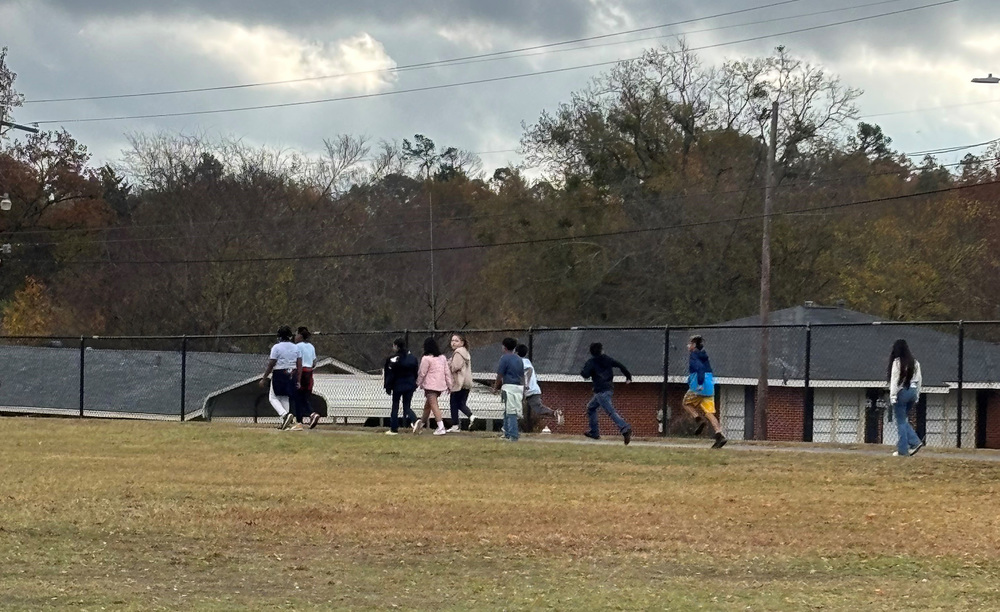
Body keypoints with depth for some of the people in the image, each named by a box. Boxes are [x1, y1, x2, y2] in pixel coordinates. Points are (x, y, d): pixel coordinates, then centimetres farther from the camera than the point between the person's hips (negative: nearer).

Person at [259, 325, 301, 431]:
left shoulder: (276, 347, -10)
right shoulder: (295, 348, 6)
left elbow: (271, 365, -11)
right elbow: (299, 366, 4)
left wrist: (264, 379, -4)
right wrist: (298, 381, 8)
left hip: (279, 375, -6)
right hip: (292, 375, 6)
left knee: (273, 397, 4)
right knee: (285, 398, 15)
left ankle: (285, 414, -18)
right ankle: (284, 422, 11)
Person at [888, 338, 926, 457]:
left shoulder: (897, 362, -11)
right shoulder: (915, 362, 9)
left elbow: (894, 380, -12)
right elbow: (919, 379, 13)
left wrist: (893, 396, -10)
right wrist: (916, 396, 19)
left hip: (902, 392, -6)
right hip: (912, 392, 7)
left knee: (901, 422, 0)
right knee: (904, 420, 18)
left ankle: (902, 450, 1)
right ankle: (915, 442, 4)